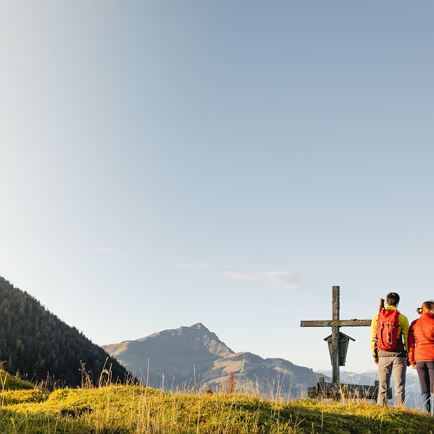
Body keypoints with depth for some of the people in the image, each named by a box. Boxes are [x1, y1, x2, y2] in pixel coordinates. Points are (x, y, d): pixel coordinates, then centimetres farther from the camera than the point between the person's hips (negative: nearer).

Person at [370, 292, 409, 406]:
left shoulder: (377, 317, 3)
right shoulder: (402, 318, -3)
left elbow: (373, 338, 4)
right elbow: (407, 339, -3)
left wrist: (374, 355, 11)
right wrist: (409, 356, 6)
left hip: (383, 355, 2)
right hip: (398, 355, -2)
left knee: (383, 386, 8)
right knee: (399, 386, 3)